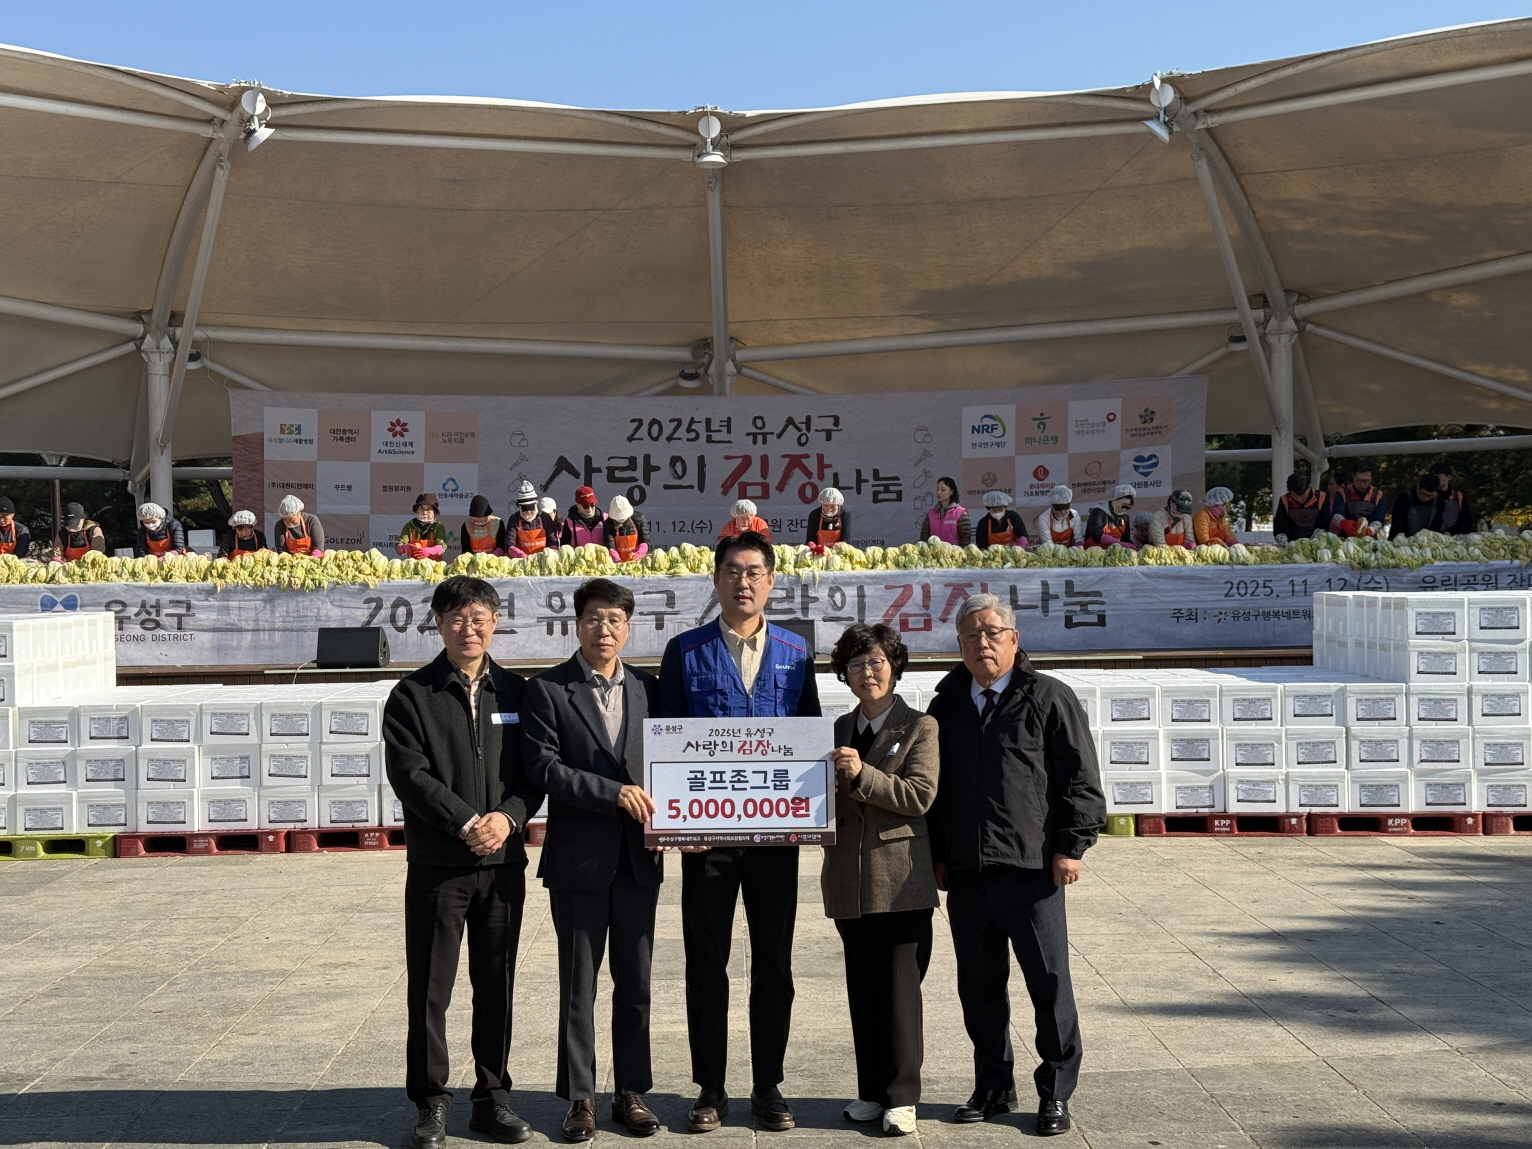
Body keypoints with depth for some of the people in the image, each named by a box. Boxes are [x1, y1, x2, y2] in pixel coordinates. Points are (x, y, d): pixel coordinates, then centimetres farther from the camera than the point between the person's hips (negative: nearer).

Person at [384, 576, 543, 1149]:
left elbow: (534, 771, 6)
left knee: (497, 985, 9)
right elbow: (410, 774, -8)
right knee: (429, 988, 2)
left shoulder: (516, 692, 9)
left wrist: (508, 816, -12)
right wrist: (467, 822, -15)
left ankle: (492, 1096, 21)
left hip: (504, 862, 3)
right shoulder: (413, 694, 1)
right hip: (437, 863, -2)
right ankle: (431, 1102, 14)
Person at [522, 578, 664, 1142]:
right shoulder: (547, 689, -2)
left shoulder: (647, 689, 10)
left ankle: (631, 1092, 20)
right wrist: (613, 792, -16)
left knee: (636, 982, 9)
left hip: (638, 857, 3)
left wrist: (661, 814, -4)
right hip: (578, 858, -3)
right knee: (578, 983, 5)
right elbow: (543, 767, -11)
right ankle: (580, 1097, 15)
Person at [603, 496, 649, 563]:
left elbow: (645, 542, -1)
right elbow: (610, 547, -11)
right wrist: (617, 560, -29)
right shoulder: (608, 524, -1)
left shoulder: (638, 519, 1)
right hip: (618, 564, 0)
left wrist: (637, 555, -20)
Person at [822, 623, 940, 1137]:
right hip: (850, 879, 5)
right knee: (862, 989, 11)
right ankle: (872, 1090, 20)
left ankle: (902, 1096, 5)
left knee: (900, 986, -2)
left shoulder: (919, 727, -2)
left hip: (900, 878, -5)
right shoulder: (839, 729, 14)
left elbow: (919, 795, -13)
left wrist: (863, 774, -22)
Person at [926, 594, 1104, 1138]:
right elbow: (932, 787, 19)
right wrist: (936, 856, 14)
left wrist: (1070, 847, -8)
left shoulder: (1049, 698, 0)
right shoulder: (947, 706, 14)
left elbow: (1082, 779, -2)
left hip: (1032, 869, -4)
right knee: (978, 986, 11)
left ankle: (1056, 1093, 15)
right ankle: (993, 1087, 24)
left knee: (1050, 984, 2)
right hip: (966, 874, 5)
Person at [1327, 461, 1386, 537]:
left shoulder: (1378, 495, 9)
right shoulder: (1343, 493, 4)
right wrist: (1343, 523, -35)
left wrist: (1369, 531, -26)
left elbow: (1378, 520, -3)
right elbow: (1336, 515, -11)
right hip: (1345, 538, -1)